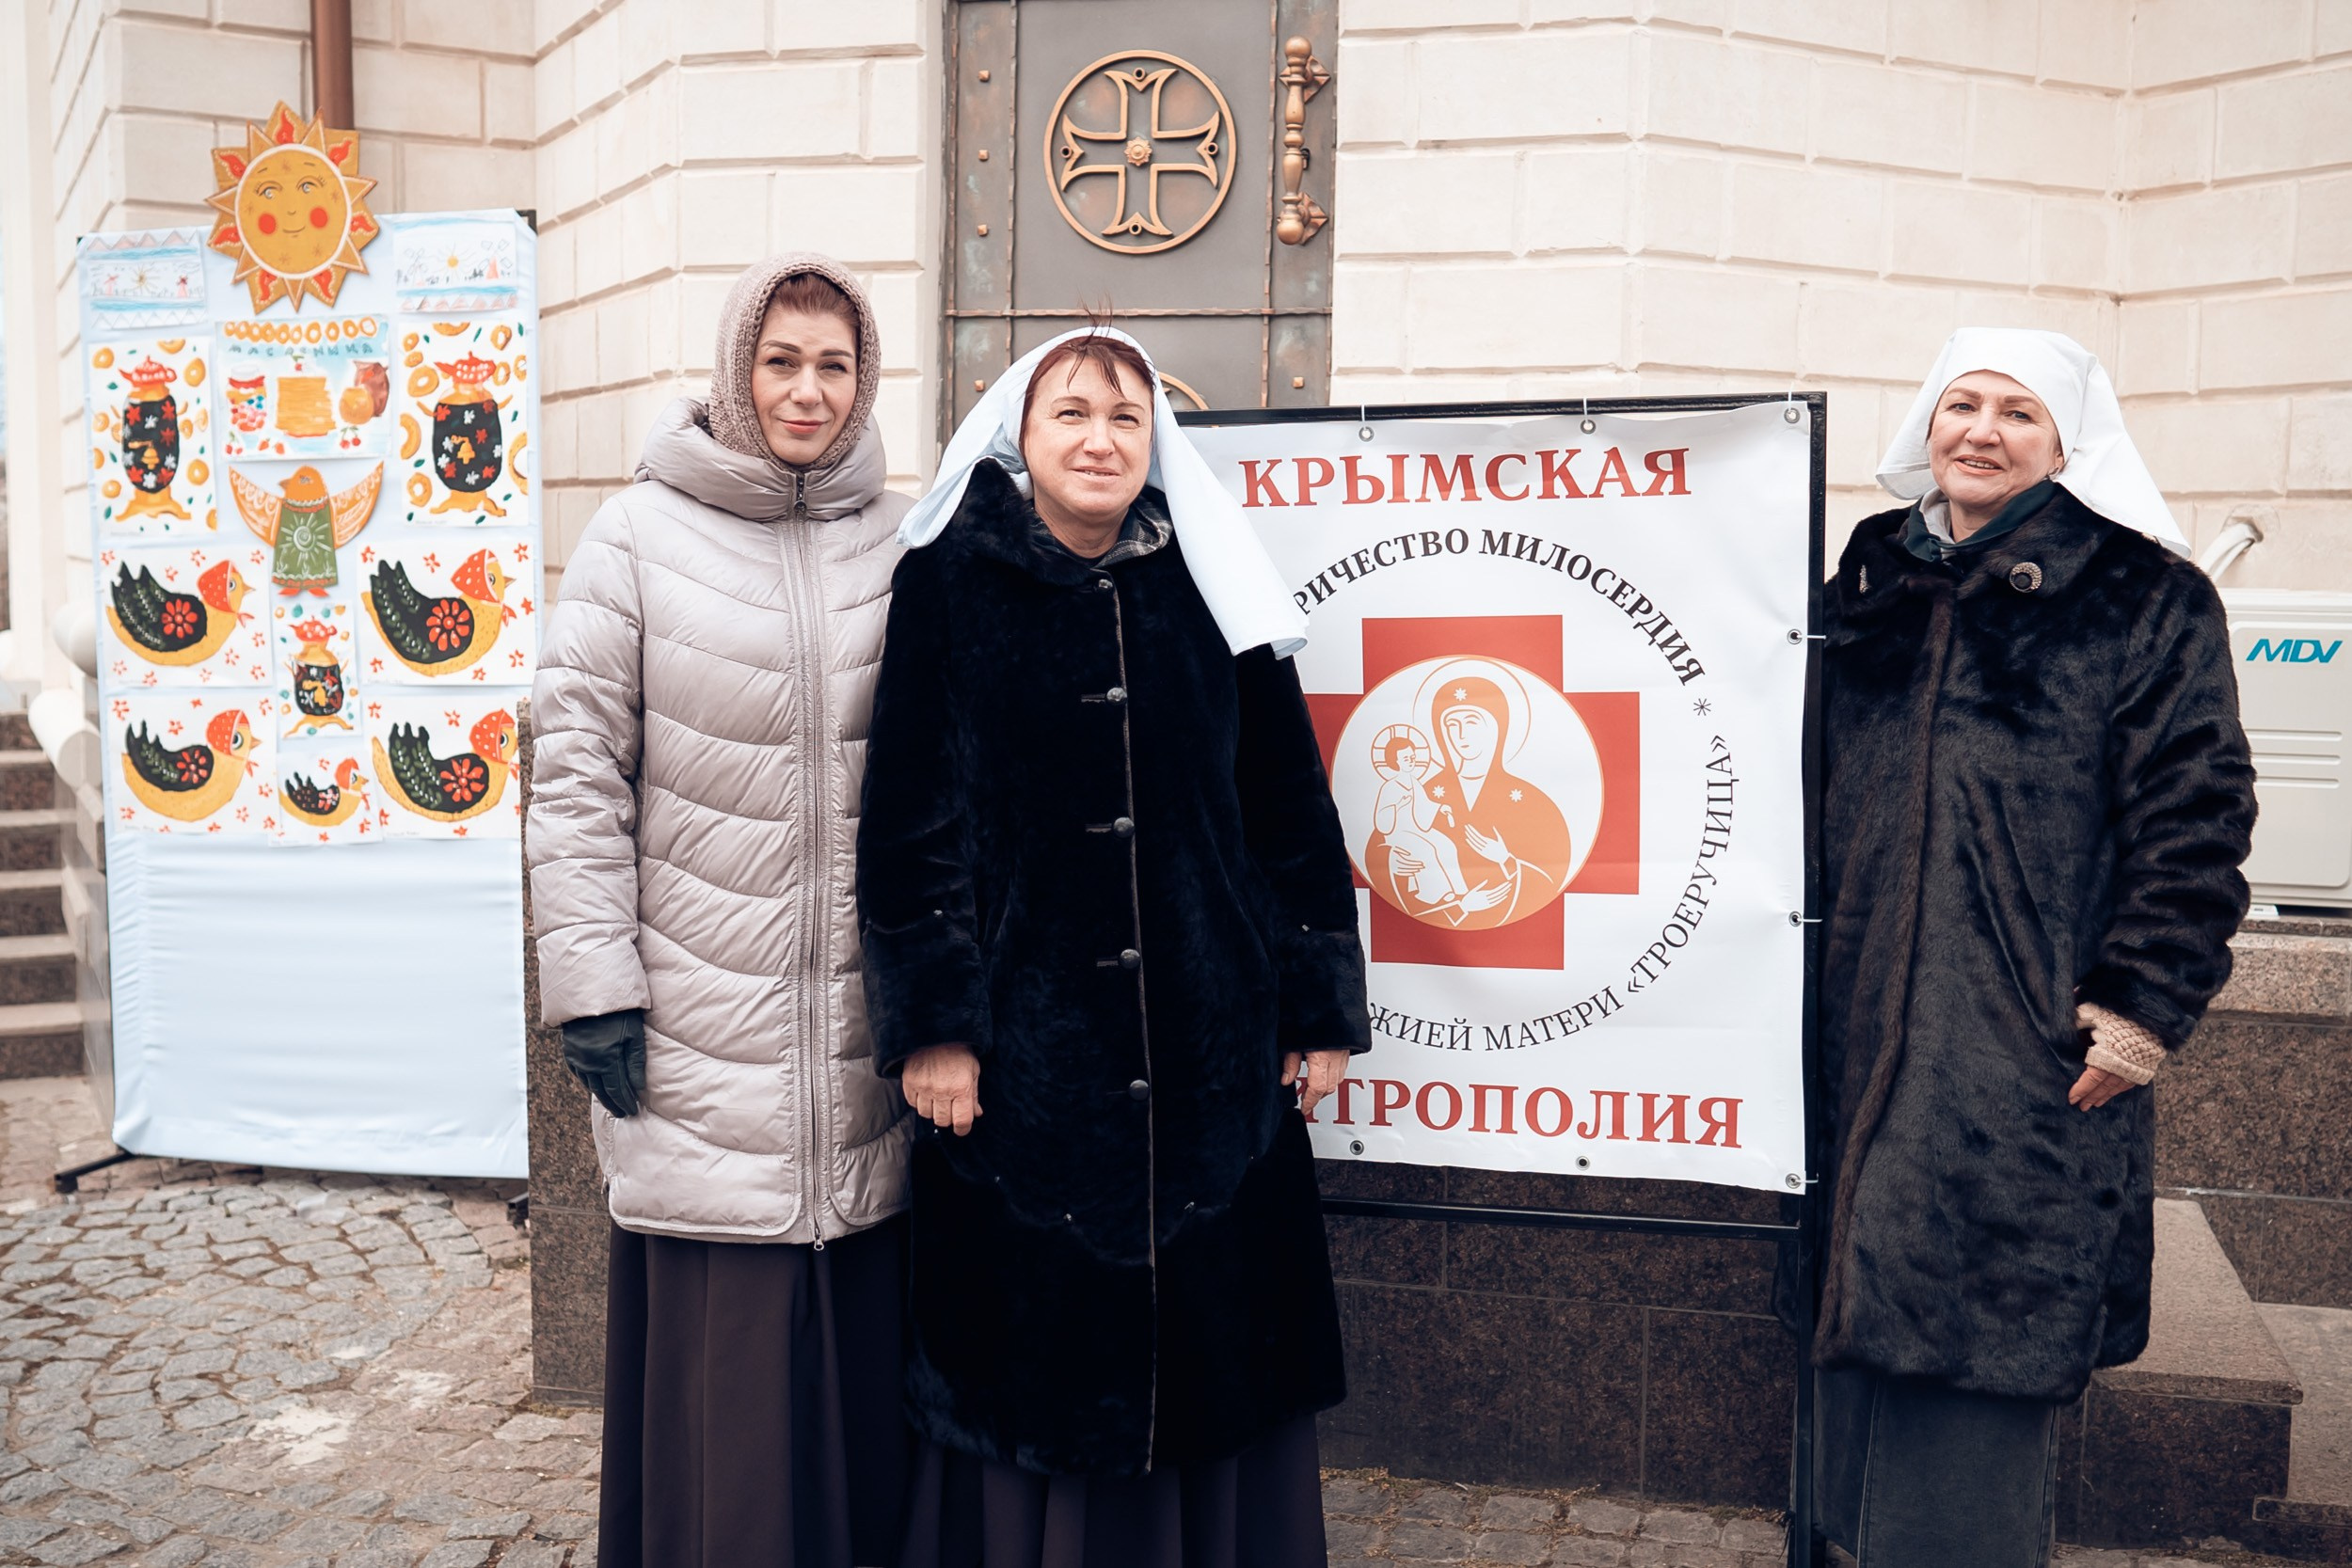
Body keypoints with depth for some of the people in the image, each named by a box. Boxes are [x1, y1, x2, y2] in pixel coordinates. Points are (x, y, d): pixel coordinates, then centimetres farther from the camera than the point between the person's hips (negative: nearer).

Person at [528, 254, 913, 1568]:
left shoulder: (905, 545, 7)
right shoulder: (642, 534, 0)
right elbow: (578, 764, -2)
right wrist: (593, 981, -6)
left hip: (870, 1033, 2)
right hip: (703, 1029, -2)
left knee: (861, 1348, 9)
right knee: (715, 1352, 3)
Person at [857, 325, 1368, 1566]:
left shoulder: (1212, 588, 5)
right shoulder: (950, 584, -1)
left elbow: (1291, 807, 6)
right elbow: (911, 811, -4)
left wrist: (1321, 1007, 4)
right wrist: (931, 1021, -9)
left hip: (1211, 1041, 2)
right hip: (1025, 1044, -2)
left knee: (1209, 1337, 11)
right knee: (1034, 1335, 8)